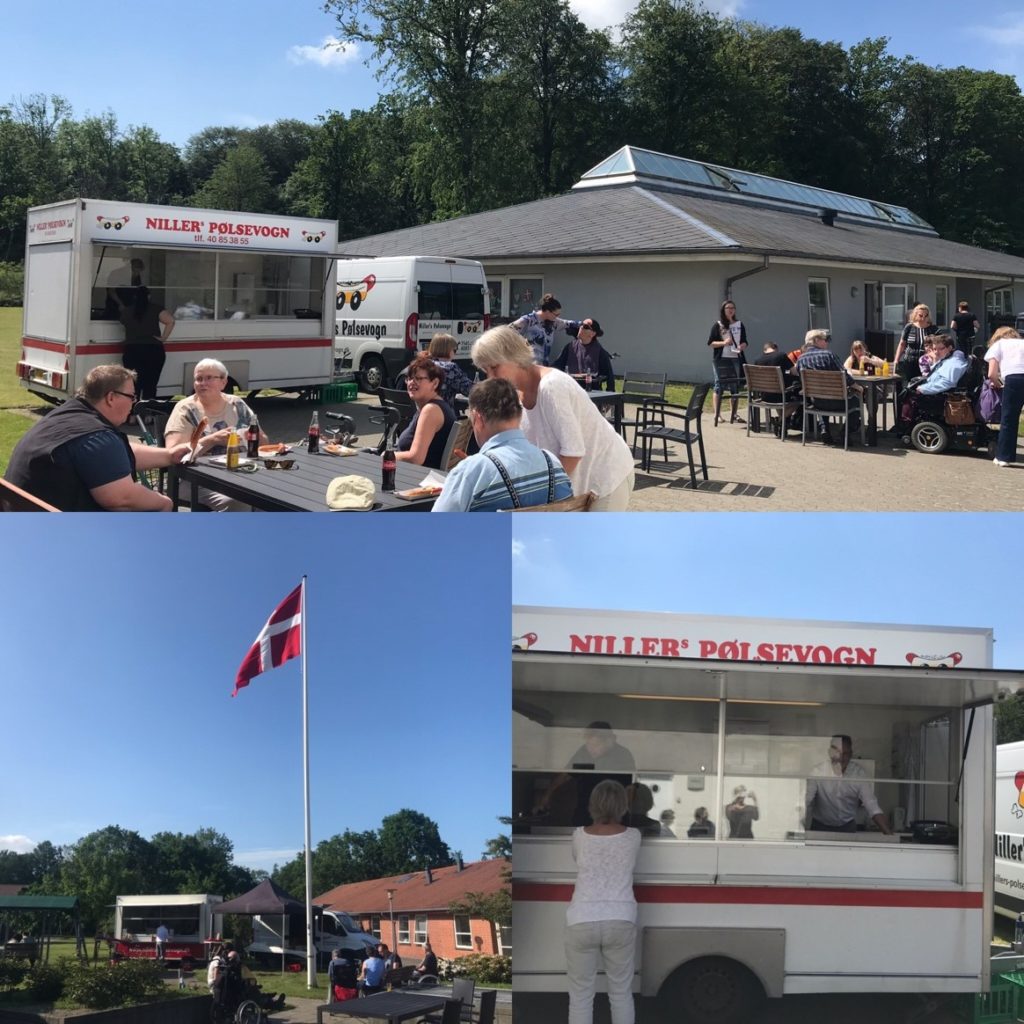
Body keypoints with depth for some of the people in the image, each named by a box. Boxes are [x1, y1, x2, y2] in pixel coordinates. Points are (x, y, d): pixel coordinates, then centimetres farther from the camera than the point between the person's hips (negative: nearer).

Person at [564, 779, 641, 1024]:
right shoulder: (633, 837, -1)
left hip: (582, 922, -1)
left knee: (580, 995, 8)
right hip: (620, 921, 1)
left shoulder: (579, 836, -1)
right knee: (621, 992, 15)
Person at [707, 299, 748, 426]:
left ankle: (734, 414, 12)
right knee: (719, 386, -3)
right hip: (721, 360, -3)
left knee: (736, 387, 4)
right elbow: (711, 343, -2)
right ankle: (717, 414, 1)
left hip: (736, 359, 3)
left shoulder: (740, 325, 10)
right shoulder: (717, 325, 0)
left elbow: (744, 342, 13)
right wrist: (723, 343, -17)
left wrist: (742, 346, -10)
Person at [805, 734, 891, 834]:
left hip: (848, 827, 2)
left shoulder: (859, 774, -11)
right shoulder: (817, 772, -16)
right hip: (820, 826, -2)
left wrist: (890, 834, -25)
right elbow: (804, 802, -22)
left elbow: (872, 807, -13)